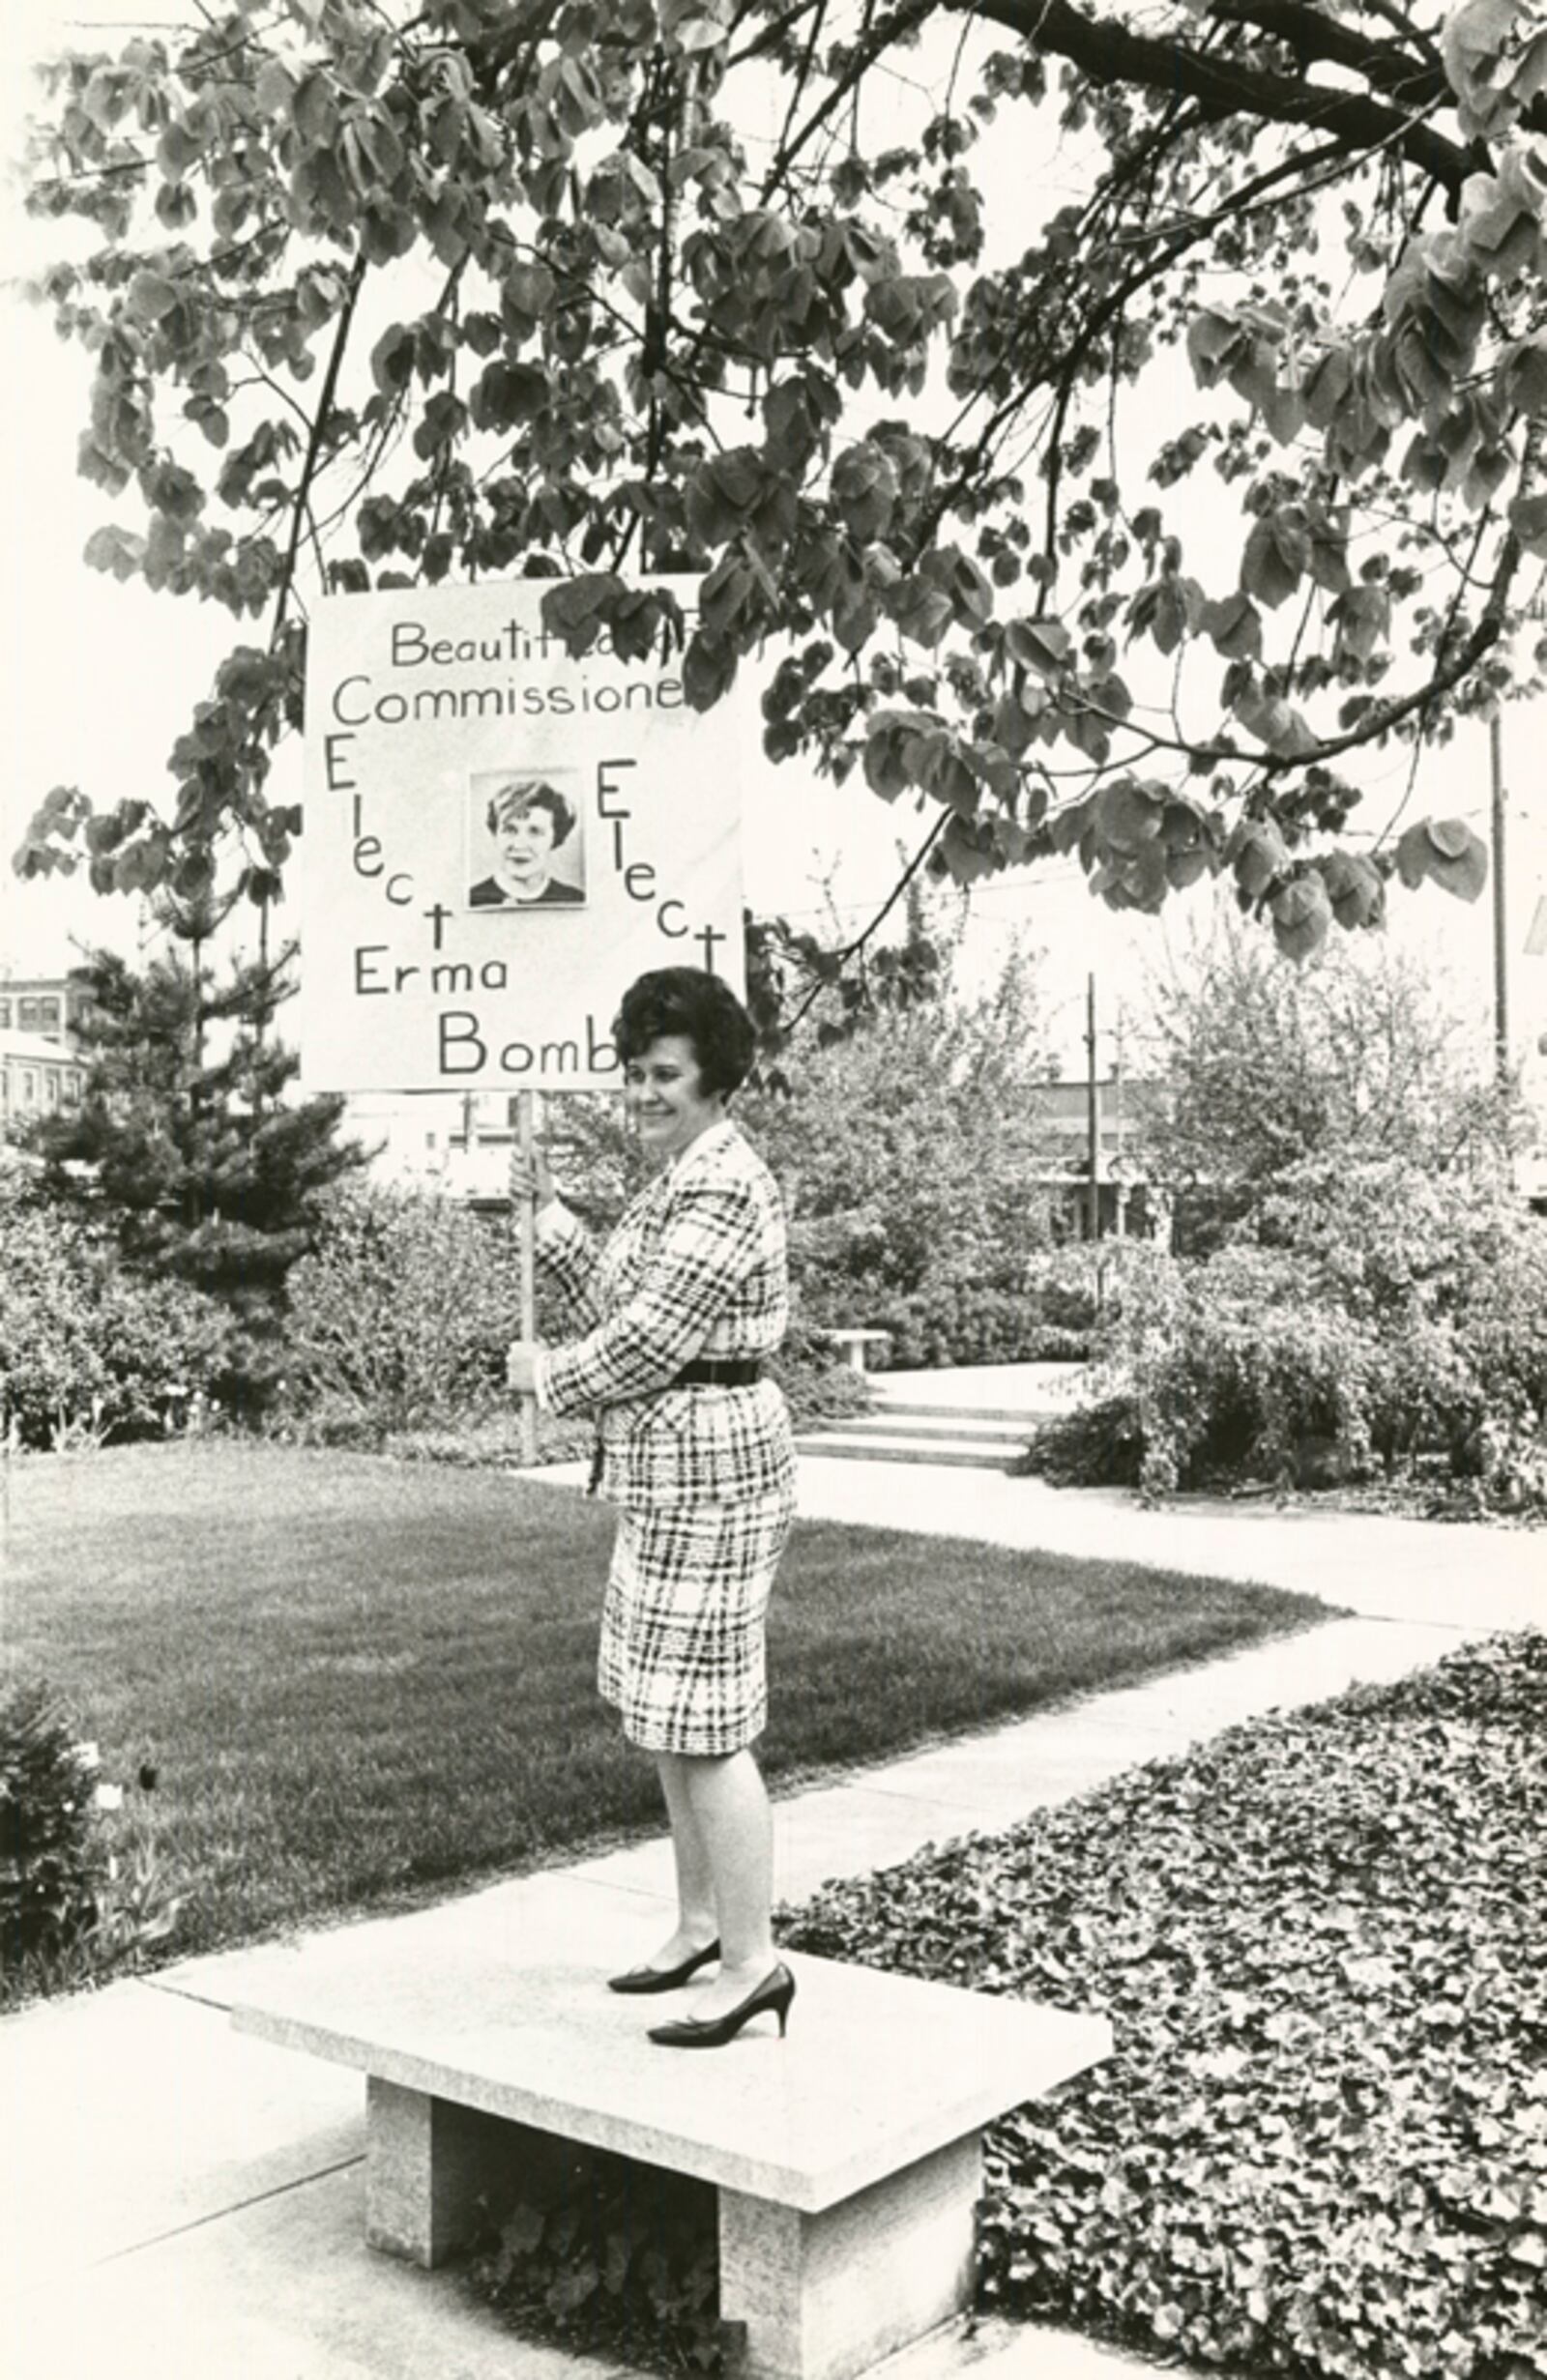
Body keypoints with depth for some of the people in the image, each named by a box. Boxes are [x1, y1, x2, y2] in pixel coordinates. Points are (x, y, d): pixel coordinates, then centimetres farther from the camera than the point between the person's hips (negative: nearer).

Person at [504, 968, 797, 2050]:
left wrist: (548, 1374, -5)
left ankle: (754, 1961, 6)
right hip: (671, 1470, 11)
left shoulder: (723, 1188, -18)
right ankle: (701, 1924, 30)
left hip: (706, 1467, -11)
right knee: (670, 1715, 17)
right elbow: (619, 1301, 16)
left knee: (705, 1723, -4)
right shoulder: (680, 1177, 15)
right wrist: (550, 1214, 10)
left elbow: (649, 1337, -20)